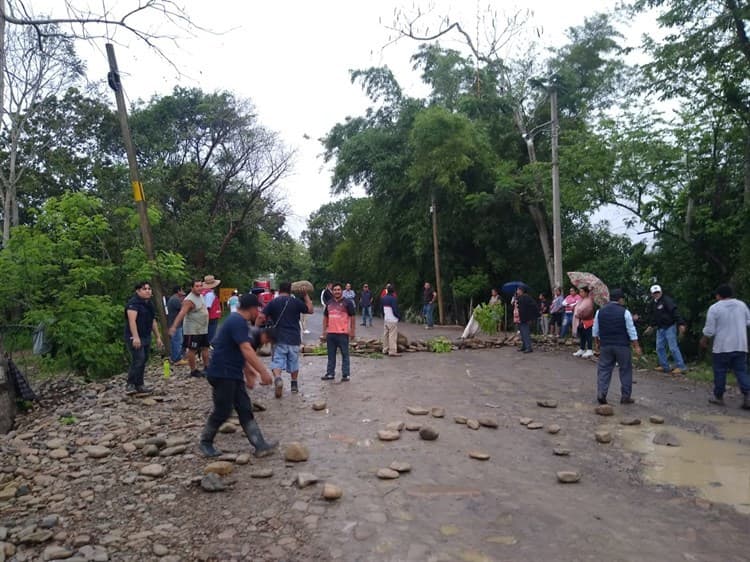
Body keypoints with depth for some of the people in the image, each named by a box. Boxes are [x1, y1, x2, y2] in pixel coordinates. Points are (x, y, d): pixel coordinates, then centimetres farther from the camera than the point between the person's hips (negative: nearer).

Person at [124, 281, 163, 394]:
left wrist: (158, 337, 19)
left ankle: (133, 385, 18)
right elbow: (132, 320, -23)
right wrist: (135, 337, -32)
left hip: (146, 337, 9)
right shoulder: (133, 303, -12)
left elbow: (153, 321, 21)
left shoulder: (150, 304, 16)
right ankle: (130, 385, -4)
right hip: (135, 338, -9)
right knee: (138, 360, -13)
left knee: (143, 361, 9)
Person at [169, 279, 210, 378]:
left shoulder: (200, 296, 8)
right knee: (192, 350, -1)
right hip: (193, 330, -9)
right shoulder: (189, 300, -19)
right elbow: (181, 313, -30)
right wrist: (174, 326, -40)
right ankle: (193, 371, 7)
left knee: (205, 348, 14)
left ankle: (206, 367, 25)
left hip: (203, 329, 9)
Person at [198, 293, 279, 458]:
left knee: (245, 410, 5)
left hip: (233, 375, 10)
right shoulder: (238, 321, -18)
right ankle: (205, 442, 21)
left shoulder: (238, 320, 15)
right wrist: (263, 372, -29)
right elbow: (246, 350, -28)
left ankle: (260, 445, 5)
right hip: (222, 374, -10)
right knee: (222, 412, 0)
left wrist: (248, 374, 25)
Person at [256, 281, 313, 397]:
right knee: (294, 363, 16)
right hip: (294, 339, 1)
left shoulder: (273, 302, -1)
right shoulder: (296, 302, 0)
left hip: (279, 338, -1)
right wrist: (306, 296, 20)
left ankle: (277, 378, -31)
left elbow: (261, 317, -8)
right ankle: (294, 385, 27)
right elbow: (310, 310, 13)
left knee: (277, 362, -3)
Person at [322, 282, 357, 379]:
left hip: (343, 333, -5)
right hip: (330, 333, 5)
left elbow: (352, 317, -4)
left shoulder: (347, 302, -3)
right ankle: (330, 373, 23)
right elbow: (325, 317, 19)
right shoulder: (329, 303, 13)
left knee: (345, 354, 1)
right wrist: (324, 329, 13)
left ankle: (346, 375, 7)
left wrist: (352, 331, -8)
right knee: (331, 355, 14)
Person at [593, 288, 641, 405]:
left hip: (605, 345, 3)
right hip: (622, 346, -3)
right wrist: (636, 346, 0)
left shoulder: (600, 311, 4)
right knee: (625, 370, 9)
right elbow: (631, 331, -6)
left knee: (603, 369, 7)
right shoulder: (624, 312, -7)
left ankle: (601, 394, -2)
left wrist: (597, 343, 21)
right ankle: (625, 396, 11)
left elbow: (595, 330, 9)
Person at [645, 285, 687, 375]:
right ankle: (664, 366, 19)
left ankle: (681, 366, -2)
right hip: (660, 328, 8)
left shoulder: (667, 300, -15)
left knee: (673, 347, -9)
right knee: (659, 347, 9)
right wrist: (651, 326, 22)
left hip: (669, 327, -8)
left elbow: (675, 312, -23)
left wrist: (681, 324, -29)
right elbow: (652, 316, 22)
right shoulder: (653, 303, 10)